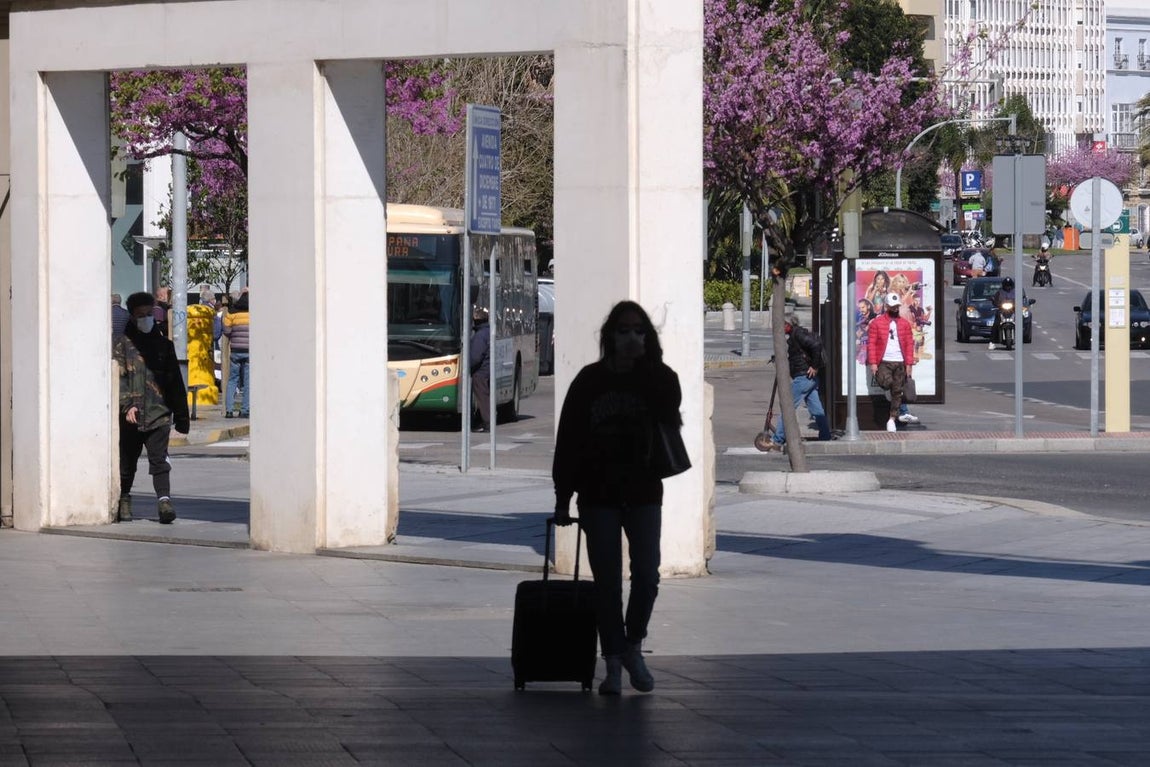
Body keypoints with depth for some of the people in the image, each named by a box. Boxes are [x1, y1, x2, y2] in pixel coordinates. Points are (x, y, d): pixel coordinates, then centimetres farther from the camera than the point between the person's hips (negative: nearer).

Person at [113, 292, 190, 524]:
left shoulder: (163, 344, 13)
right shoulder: (123, 344, 3)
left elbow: (175, 382, 16)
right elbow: (118, 378, -6)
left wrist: (181, 416, 15)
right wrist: (127, 405, -20)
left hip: (159, 415, 1)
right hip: (130, 417, -1)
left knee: (159, 461, -11)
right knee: (127, 462, 9)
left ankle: (164, 500, -18)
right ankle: (124, 501, 24)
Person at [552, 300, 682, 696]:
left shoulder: (658, 380, -1)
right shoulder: (589, 380, -2)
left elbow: (671, 423, -20)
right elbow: (567, 441, -1)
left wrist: (647, 364, -24)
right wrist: (563, 498, -4)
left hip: (643, 493, 0)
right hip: (599, 496, 0)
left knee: (647, 575, -4)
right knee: (607, 581, 0)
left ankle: (632, 648, 18)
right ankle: (613, 663, 7)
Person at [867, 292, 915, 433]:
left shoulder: (905, 324, 10)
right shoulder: (876, 322, 2)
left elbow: (909, 345, 8)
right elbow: (871, 344, -1)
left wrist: (909, 364, 0)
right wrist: (873, 363, -10)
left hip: (900, 363, 2)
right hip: (883, 362, -2)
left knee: (897, 391, 0)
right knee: (886, 382, -28)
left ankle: (892, 419, 7)